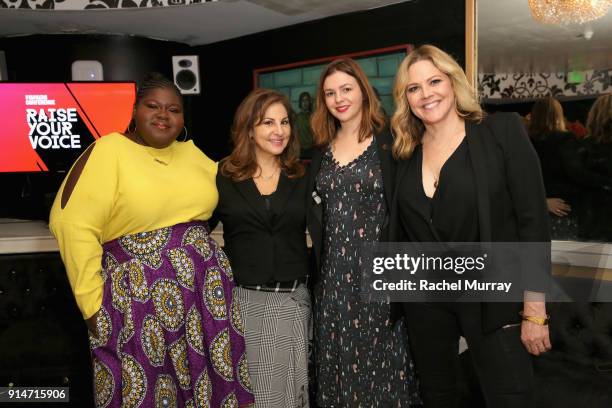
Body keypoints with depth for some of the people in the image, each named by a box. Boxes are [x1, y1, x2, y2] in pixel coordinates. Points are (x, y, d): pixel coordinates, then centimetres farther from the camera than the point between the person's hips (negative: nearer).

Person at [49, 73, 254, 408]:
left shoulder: (190, 152, 11)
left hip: (206, 289, 6)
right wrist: (92, 302, -14)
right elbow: (73, 225, -13)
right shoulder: (108, 150, -7)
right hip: (138, 296, -5)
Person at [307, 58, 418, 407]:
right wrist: (318, 267, 10)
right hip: (334, 273, 5)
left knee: (379, 355, 6)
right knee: (339, 356, 13)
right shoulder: (322, 149, 11)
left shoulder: (388, 142, -5)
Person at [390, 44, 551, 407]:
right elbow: (402, 232, 9)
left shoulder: (502, 132, -7)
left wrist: (535, 312, -13)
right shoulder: (405, 153, 5)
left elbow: (533, 222, -10)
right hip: (424, 300, 4)